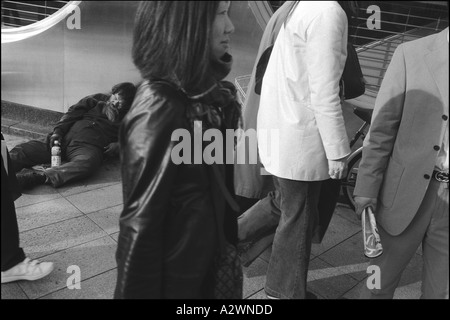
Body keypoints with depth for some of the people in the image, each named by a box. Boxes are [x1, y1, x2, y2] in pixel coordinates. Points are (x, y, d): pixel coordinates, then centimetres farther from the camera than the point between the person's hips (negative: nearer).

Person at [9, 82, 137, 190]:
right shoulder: (97, 100, 23)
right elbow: (72, 114, 17)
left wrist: (117, 146, -13)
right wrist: (58, 131, 2)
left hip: (89, 147, -5)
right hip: (65, 138, 5)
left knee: (87, 162, -41)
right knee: (23, 150, -16)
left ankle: (39, 176, -54)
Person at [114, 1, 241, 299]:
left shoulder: (205, 93, -2)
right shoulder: (160, 107, -27)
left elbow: (218, 188, 4)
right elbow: (140, 224, -22)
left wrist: (228, 247, 11)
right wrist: (142, 292, -15)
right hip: (173, 279, -7)